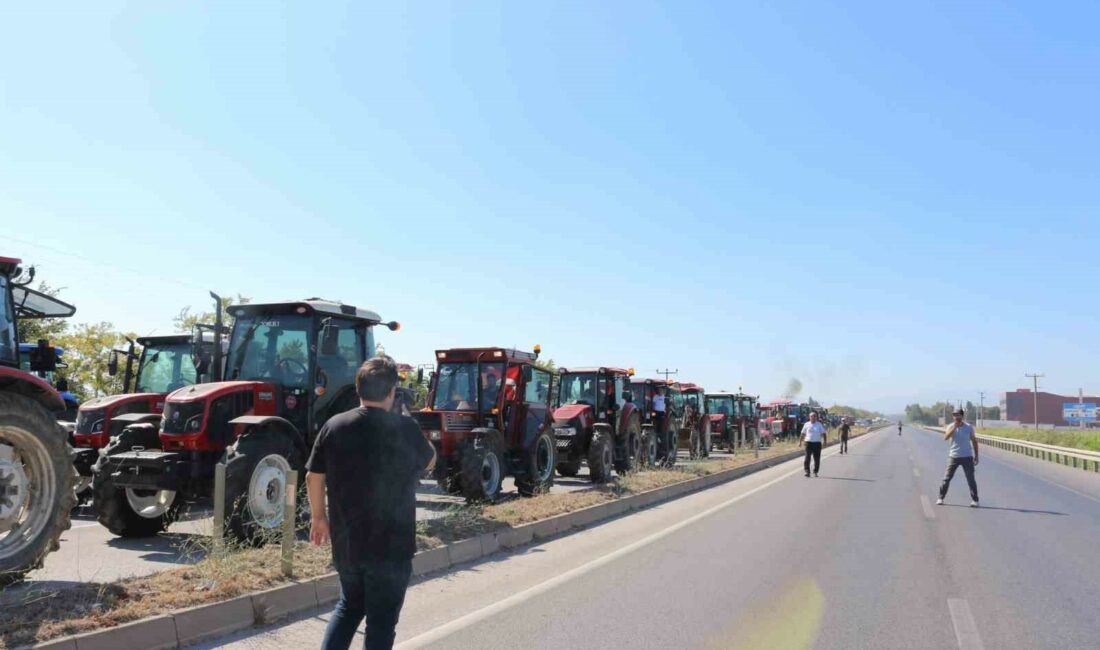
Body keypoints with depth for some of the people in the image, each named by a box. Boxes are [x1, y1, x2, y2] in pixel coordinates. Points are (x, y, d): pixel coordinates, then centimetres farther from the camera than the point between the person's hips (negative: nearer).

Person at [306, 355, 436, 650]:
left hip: (345, 542, 4)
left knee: (348, 606, 26)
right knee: (381, 620, 9)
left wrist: (319, 517, 18)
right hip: (391, 545, -4)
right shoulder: (405, 429, -13)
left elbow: (313, 478, 4)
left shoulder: (334, 426, -3)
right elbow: (430, 461, 7)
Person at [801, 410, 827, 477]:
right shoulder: (806, 424, 6)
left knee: (817, 459, 5)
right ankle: (807, 472, -7)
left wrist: (824, 441, -8)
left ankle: (815, 472, 18)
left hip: (817, 443, 1)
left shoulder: (819, 425, 6)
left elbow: (823, 433, 5)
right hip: (808, 442, -1)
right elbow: (803, 434, 11)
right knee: (807, 458, -9)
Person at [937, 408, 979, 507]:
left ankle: (974, 500, 8)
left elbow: (974, 441, 8)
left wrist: (976, 456, 5)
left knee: (971, 479, 0)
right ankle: (940, 498, 8)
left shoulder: (969, 427, 0)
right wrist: (955, 427, -24)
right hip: (953, 456, 0)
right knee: (947, 478, 1)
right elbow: (946, 437, -18)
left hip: (967, 457, 0)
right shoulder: (951, 426, -1)